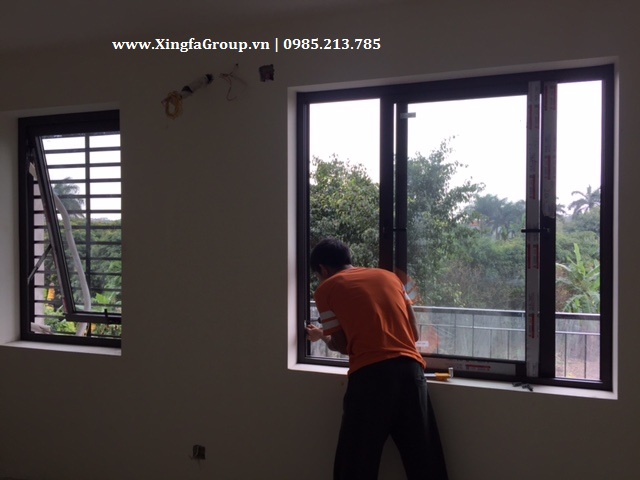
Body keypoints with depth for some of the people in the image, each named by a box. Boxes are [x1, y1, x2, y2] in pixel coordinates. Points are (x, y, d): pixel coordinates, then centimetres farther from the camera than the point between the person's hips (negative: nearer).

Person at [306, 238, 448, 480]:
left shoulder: (326, 289, 9)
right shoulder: (389, 276, 21)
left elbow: (342, 345, 10)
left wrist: (321, 335, 30)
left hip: (370, 374, -4)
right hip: (410, 369, 4)